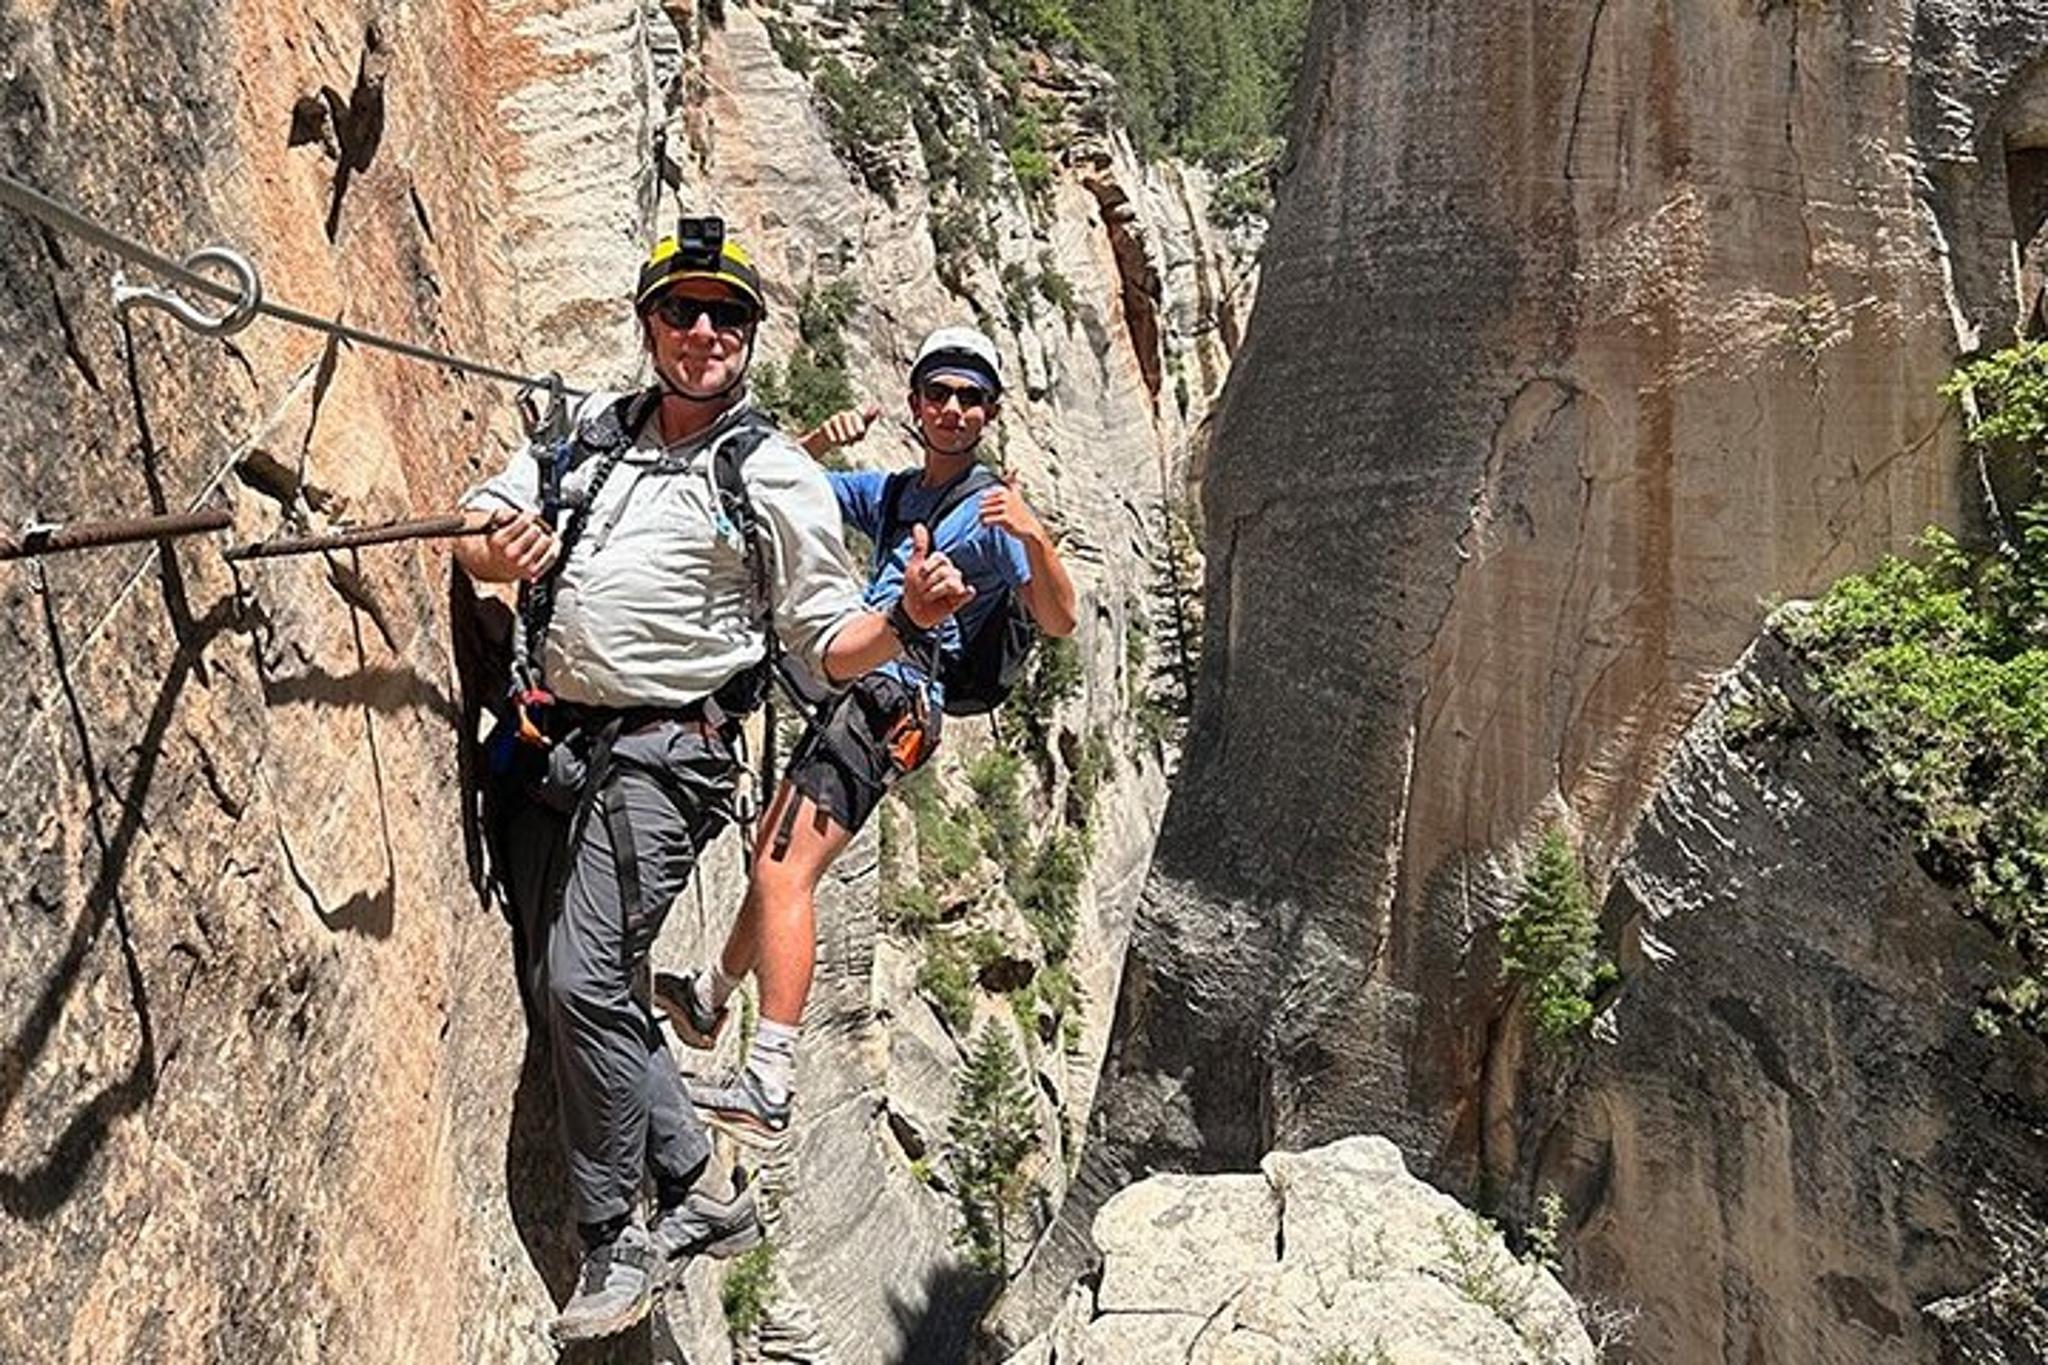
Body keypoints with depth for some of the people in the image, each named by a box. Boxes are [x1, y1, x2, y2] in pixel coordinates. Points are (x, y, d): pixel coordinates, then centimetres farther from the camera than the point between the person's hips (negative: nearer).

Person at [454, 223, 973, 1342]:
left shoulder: (773, 476, 0)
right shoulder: (590, 434, 16)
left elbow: (828, 644, 0)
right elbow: (473, 527, 15)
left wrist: (906, 618, -21)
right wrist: (498, 548, -9)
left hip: (656, 758, -6)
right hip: (546, 746, 7)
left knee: (585, 983, -15)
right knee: (554, 990, 9)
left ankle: (617, 1245, 4)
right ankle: (698, 1198, 22)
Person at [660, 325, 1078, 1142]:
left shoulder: (993, 510, -4)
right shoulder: (891, 493, 19)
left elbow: (1058, 623, -14)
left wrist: (1036, 538, -33)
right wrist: (821, 441, 2)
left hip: (892, 700, -9)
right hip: (853, 697, 9)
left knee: (784, 874, -21)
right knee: (772, 861, 24)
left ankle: (767, 1089, -25)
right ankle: (706, 1003, 45)